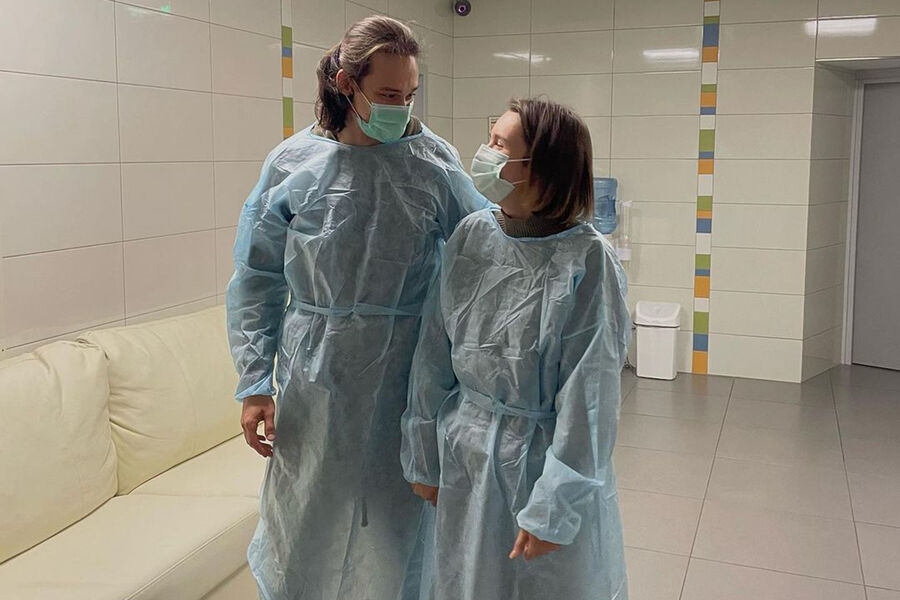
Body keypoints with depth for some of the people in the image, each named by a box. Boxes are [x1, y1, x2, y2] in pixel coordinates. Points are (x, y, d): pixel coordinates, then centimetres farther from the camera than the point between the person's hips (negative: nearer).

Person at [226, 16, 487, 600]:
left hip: (407, 381, 0)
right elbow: (256, 281, 0)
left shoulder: (435, 162, -3)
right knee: (304, 528, 15)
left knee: (397, 530, 15)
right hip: (316, 381, 0)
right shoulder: (293, 162, -4)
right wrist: (255, 383, -3)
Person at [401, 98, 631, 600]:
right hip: (466, 463, 5)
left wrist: (554, 508, -14)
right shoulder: (471, 236, -4)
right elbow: (434, 356, 3)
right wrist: (424, 456, 7)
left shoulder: (587, 261, -18)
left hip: (545, 460, -4)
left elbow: (588, 397, -16)